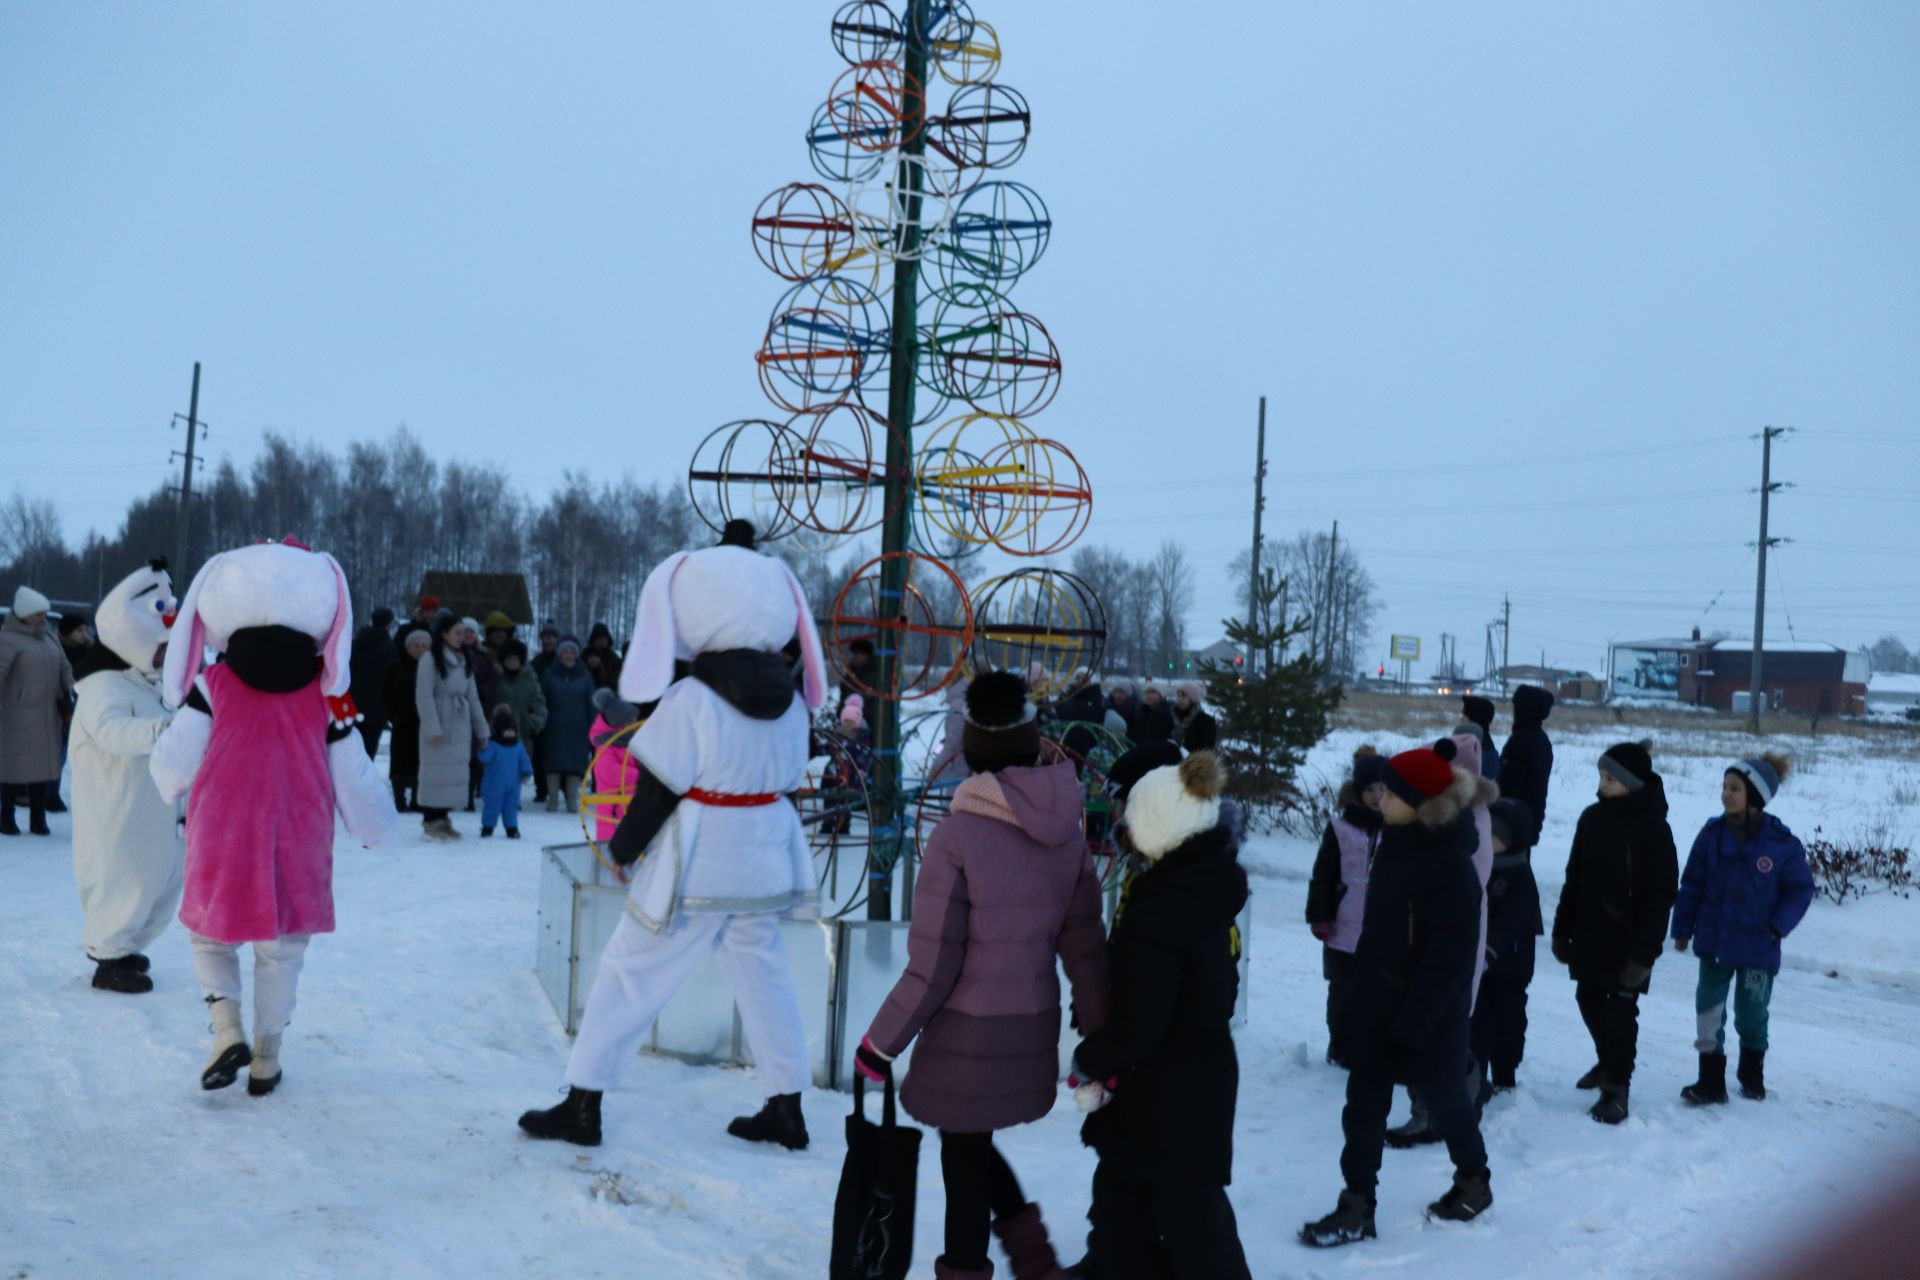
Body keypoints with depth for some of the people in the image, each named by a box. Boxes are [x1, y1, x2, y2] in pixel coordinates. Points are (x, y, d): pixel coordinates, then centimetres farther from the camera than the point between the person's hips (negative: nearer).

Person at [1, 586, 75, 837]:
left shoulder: (48, 637, 14)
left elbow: (65, 669, 19)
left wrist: (68, 698, 10)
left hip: (48, 716, 6)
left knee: (44, 764, 7)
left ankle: (38, 819, 13)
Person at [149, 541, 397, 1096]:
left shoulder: (212, 686, -5)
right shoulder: (327, 696, -2)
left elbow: (174, 766, -2)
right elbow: (353, 780, 3)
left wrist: (170, 786, 22)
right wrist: (377, 830, 20)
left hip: (223, 844, -1)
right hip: (297, 850, 1)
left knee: (212, 937, 18)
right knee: (281, 954, 14)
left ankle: (227, 1029, -2)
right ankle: (266, 1060, 19)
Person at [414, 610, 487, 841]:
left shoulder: (463, 661, 15)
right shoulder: (430, 659, -6)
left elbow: (473, 698, 16)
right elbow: (424, 696, -11)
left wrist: (481, 730, 14)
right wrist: (433, 728, -18)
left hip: (460, 728, 6)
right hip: (439, 726, -6)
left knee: (455, 774, 5)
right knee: (436, 771, -5)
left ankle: (443, 818, 12)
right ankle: (431, 821, 1)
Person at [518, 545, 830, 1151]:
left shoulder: (690, 701, -19)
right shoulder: (791, 699, 0)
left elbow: (658, 789, -14)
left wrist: (623, 846, 0)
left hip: (693, 870, -6)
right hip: (762, 865, 6)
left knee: (629, 972, 6)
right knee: (763, 975, 16)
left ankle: (582, 1105, 12)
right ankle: (786, 1110, 20)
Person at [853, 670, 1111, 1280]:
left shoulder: (957, 838, -20)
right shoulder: (1069, 836, -4)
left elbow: (931, 969, -16)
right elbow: (1085, 951, 1)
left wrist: (881, 1044, -4)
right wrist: (1101, 1042, 11)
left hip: (967, 1035, -5)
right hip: (1033, 1032, 6)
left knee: (963, 1153, 12)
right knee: (972, 1142, 25)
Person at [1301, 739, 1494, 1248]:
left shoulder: (1452, 866, -23)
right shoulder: (1395, 842, 3)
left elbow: (1449, 958, -23)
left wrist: (1414, 1020, -23)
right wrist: (1362, 988, 15)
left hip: (1429, 1009, -7)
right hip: (1378, 999, 7)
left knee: (1443, 1096, 13)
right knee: (1364, 1103, 6)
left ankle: (1474, 1182, 37)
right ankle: (1357, 1206, 13)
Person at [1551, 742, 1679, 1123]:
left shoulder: (1653, 828, -14)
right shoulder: (1592, 817, 3)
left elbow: (1660, 896, -14)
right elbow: (1575, 879, 10)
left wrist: (1643, 953, -18)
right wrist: (1562, 931, 11)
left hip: (1627, 942, -6)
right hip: (1589, 935, 6)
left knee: (1621, 1012, 0)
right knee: (1590, 1001, 18)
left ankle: (1616, 1088, 12)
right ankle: (1608, 1062, 40)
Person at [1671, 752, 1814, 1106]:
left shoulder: (1782, 843, -13)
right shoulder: (1713, 833, -6)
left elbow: (1801, 889, -4)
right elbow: (1692, 884, 0)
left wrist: (1779, 926, -13)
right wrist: (1683, 928, 1)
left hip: (1758, 946, -2)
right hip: (1714, 941, 2)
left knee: (1751, 1014, 12)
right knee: (1709, 1010, 1)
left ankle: (1753, 1075, 36)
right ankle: (1711, 1082, 10)